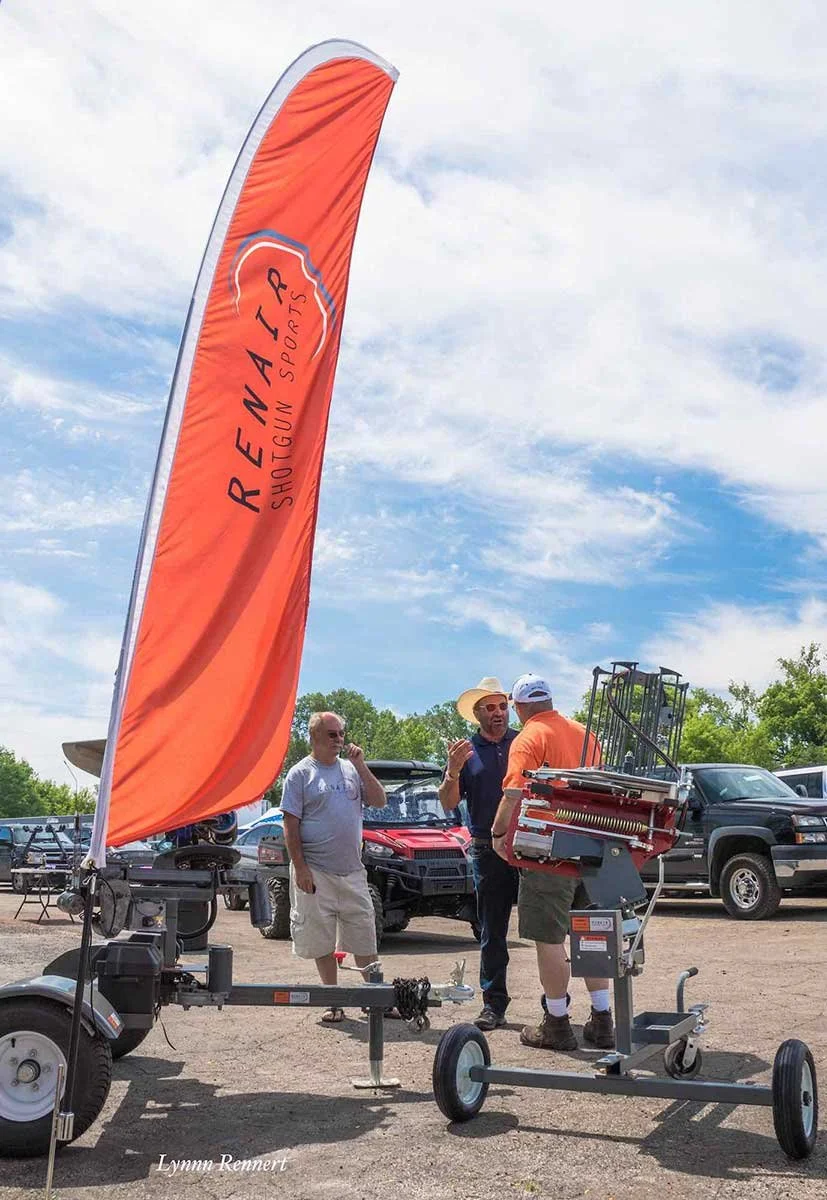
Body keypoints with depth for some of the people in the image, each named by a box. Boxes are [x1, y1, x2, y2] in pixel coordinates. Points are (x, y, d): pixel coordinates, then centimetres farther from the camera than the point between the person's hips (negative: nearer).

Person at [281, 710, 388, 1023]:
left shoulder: (351, 769, 11)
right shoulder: (300, 774, -2)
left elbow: (380, 801, 5)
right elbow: (290, 825, -5)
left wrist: (361, 767, -5)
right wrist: (300, 868, -12)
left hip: (352, 870, 4)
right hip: (315, 872, -4)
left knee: (364, 939, 6)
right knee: (322, 941, 3)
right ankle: (334, 1002, 15)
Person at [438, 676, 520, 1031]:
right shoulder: (466, 751, 9)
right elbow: (448, 803, 3)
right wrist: (453, 771, -14)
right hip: (488, 851, 1)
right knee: (491, 931, 7)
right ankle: (493, 1003, 15)